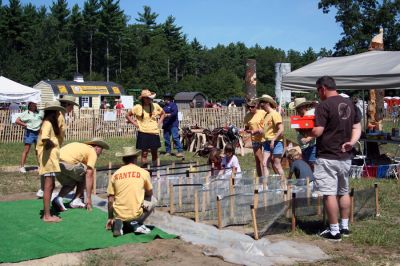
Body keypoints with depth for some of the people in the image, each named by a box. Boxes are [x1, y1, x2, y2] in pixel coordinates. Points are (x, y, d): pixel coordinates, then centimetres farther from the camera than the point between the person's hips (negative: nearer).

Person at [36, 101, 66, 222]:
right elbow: (44, 138, -30)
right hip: (48, 157, -10)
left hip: (52, 157, 10)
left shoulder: (51, 123, 17)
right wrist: (50, 143, -15)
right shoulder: (47, 123, -14)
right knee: (48, 186, -7)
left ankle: (47, 213, 20)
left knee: (50, 186, 14)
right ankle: (47, 216, -3)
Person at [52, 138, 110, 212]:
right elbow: (89, 175, 3)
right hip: (68, 163, -8)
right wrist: (88, 198, 5)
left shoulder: (81, 147, 36)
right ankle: (76, 200, 13)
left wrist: (80, 191, 50)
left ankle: (59, 198, 2)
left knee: (70, 184, 27)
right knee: (85, 175, 19)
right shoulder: (92, 152, 12)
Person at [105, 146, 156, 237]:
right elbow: (149, 193, 11)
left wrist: (110, 218, 19)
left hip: (119, 215, 3)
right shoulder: (143, 172, -1)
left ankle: (119, 223, 2)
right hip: (135, 214, -3)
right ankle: (136, 223, 3)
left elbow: (110, 200, 7)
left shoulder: (115, 174, 5)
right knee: (153, 200, 23)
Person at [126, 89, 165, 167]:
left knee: (154, 153, 8)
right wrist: (135, 124, -2)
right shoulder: (138, 107, -4)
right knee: (144, 153, -1)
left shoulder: (155, 106, 4)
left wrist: (159, 123, 8)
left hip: (154, 133, 3)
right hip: (143, 133, -2)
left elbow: (163, 114, 20)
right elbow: (127, 115, 6)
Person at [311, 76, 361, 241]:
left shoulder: (324, 106, -15)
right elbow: (357, 127, 12)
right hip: (345, 157, 8)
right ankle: (344, 226, 25)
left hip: (327, 157, -8)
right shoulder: (349, 104, 10)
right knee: (343, 191, 17)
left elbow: (317, 132, -20)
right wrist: (352, 141, -2)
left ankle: (334, 231, 1)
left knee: (329, 194, -2)